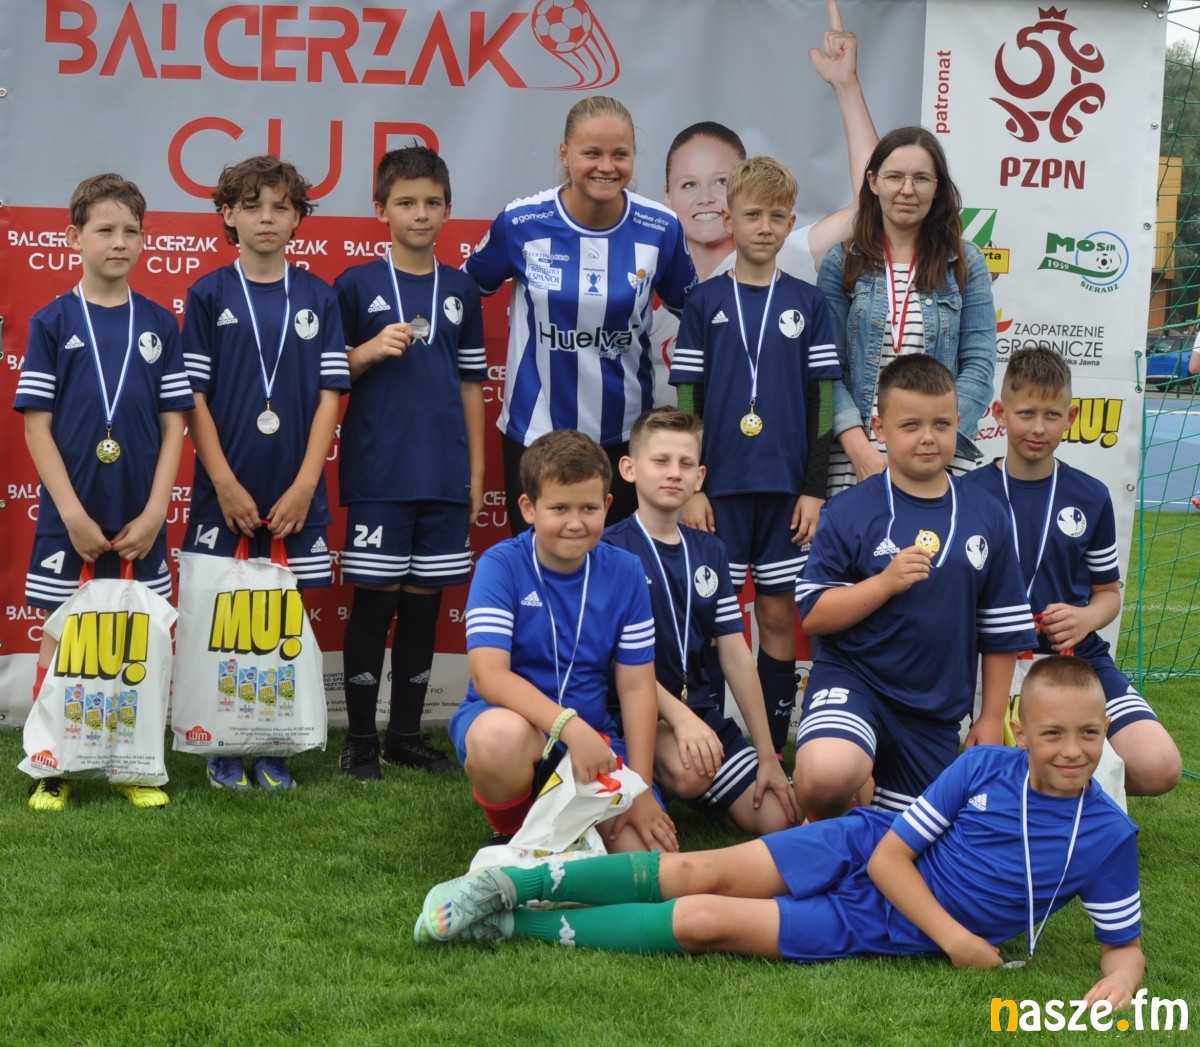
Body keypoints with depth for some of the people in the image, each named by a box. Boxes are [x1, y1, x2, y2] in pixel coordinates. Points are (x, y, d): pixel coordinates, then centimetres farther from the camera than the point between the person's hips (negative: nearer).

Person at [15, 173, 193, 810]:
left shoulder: (159, 326, 4)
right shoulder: (52, 323, -1)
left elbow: (173, 425, 3)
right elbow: (36, 426, -4)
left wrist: (154, 513, -7)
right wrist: (73, 513, -12)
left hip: (140, 518, 2)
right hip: (69, 515, -2)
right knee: (61, 634, 5)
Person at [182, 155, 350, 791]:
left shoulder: (318, 298, 5)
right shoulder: (209, 295, 1)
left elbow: (329, 395, 2)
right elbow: (194, 397, -2)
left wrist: (304, 487, -7)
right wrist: (226, 485, -9)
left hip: (295, 495, 1)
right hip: (225, 490, -1)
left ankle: (269, 749, 15)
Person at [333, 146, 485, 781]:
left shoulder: (461, 291, 10)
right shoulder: (356, 287, 1)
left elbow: (470, 383, 13)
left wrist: (476, 471, 10)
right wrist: (371, 352, -15)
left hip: (445, 473, 3)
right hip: (378, 471, -3)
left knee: (425, 599, 8)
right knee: (376, 598, -1)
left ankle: (407, 734, 18)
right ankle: (360, 739, 9)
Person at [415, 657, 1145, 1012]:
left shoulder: (1107, 835, -11)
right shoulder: (984, 767, -8)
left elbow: (1125, 942, -2)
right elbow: (891, 853, -7)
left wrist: (1121, 977, -26)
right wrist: (955, 936, -19)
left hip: (883, 926, -2)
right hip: (865, 853, 2)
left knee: (703, 921, -16)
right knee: (704, 872, -17)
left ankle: (513, 927, -8)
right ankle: (510, 885, -7)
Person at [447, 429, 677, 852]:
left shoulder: (624, 573, -1)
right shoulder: (500, 566, -11)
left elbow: (636, 687, 0)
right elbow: (489, 674, -22)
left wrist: (641, 790, -7)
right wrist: (569, 726, -35)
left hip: (591, 737, 3)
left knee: (650, 849, -17)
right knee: (503, 734, -39)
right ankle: (511, 835, -6)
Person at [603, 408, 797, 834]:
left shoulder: (710, 551, 11)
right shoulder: (611, 548, -8)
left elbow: (735, 655, 9)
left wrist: (767, 755, 6)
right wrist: (678, 716, -26)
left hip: (704, 713, 6)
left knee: (777, 818, -6)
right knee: (690, 772, -35)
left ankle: (689, 794, 19)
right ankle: (650, 785, -2)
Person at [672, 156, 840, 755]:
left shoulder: (807, 305, 5)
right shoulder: (704, 303, 3)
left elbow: (822, 402, 5)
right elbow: (685, 401, 2)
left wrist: (814, 489, -1)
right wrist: (689, 486, -5)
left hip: (785, 484, 1)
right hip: (719, 482, -1)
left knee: (778, 613, 6)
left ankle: (772, 747, 15)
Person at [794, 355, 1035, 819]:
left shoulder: (986, 518, 3)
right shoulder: (849, 512, -7)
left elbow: (1002, 630, 10)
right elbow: (811, 615, -9)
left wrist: (991, 719, 9)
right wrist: (886, 582, -21)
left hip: (935, 710, 4)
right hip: (854, 677, -4)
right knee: (829, 776, -33)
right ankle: (821, 825, 3)